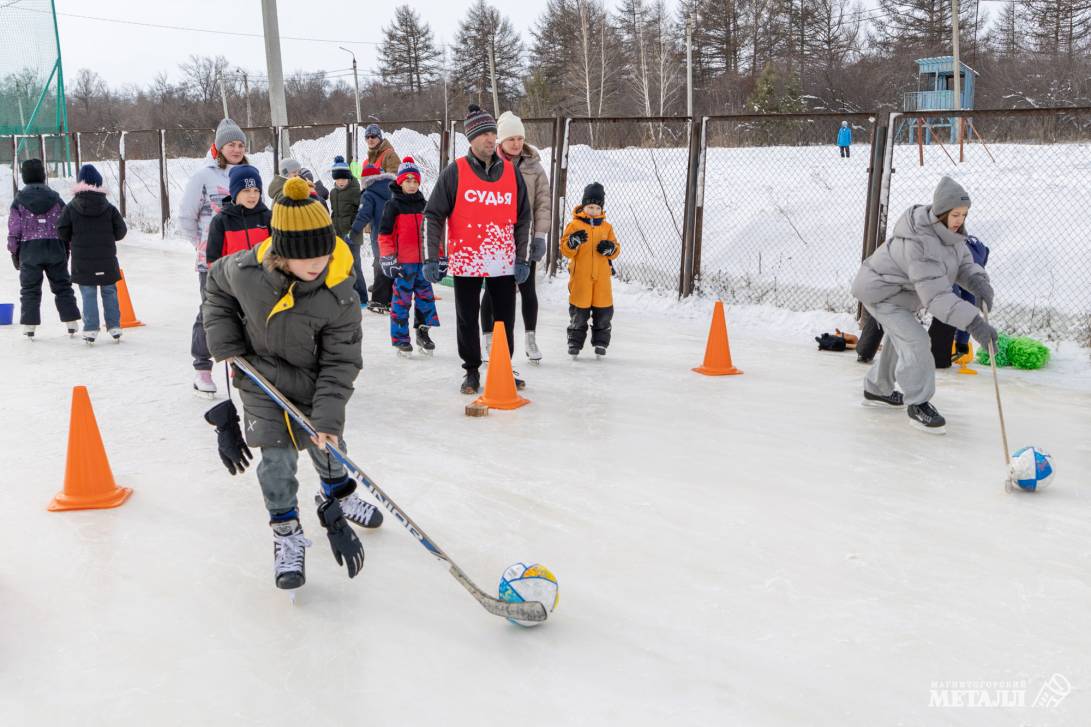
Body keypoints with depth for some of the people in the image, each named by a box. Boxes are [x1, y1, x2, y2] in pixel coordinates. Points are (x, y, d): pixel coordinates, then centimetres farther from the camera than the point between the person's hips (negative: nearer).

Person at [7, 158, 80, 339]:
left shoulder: (19, 200, -3)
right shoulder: (55, 197, 2)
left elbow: (14, 230, -2)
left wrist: (14, 252, 7)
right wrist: (67, 249, 12)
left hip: (29, 251, -1)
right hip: (55, 249, 1)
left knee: (29, 290, 6)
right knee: (62, 286, 9)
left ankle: (29, 326, 3)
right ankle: (72, 323, 8)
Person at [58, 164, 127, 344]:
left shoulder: (71, 207, -3)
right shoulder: (108, 207, -1)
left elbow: (62, 232, -4)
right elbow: (121, 230, 0)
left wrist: (72, 242, 17)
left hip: (82, 261, -1)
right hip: (106, 259, 1)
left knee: (88, 295, 4)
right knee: (109, 292, 11)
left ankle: (91, 329, 1)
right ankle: (114, 326, 11)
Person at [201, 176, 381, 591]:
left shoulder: (339, 295, -29)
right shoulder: (245, 270, -26)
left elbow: (340, 362, -22)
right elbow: (216, 287, 0)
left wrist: (328, 419, -29)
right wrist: (226, 346, -3)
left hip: (313, 380, 1)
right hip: (259, 375, 0)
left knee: (326, 444, 17)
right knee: (277, 455, -4)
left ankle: (337, 497, 48)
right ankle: (286, 535, 14)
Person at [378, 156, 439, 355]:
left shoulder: (423, 205, 13)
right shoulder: (393, 205, -3)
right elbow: (385, 233, -5)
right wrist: (388, 257, -11)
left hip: (423, 260, 5)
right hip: (402, 262, -5)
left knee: (426, 295, 7)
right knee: (402, 299, -1)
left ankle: (423, 332, 20)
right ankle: (400, 338, 7)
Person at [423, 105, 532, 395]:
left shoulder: (511, 172, 5)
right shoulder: (455, 172, -4)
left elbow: (523, 218, 9)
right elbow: (434, 215, -3)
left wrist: (522, 258, 4)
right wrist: (433, 258, -9)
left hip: (504, 262, 2)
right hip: (465, 261, -2)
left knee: (505, 319, 10)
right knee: (467, 319, 8)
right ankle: (472, 371, 23)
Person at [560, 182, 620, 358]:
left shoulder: (606, 227, 9)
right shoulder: (575, 225, 0)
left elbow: (616, 250, 12)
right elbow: (565, 250, -5)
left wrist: (610, 248, -10)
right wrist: (573, 241, -25)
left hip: (602, 277, 3)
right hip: (580, 277, -3)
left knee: (604, 312, 6)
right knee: (579, 312, 5)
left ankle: (600, 343, 20)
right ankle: (575, 343, 17)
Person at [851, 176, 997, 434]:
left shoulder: (948, 230, -9)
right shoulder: (920, 243, -37)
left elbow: (964, 264, -6)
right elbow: (936, 295, -42)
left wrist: (979, 282, -29)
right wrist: (973, 322, -49)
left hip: (901, 291, 10)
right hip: (881, 292, -10)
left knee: (899, 339, 24)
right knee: (915, 341, -18)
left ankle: (876, 390, 44)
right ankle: (918, 405, -4)